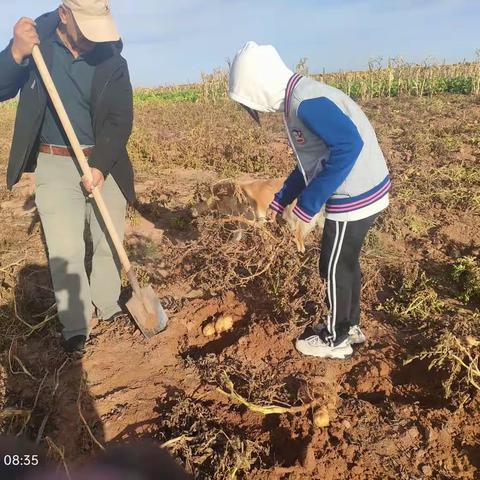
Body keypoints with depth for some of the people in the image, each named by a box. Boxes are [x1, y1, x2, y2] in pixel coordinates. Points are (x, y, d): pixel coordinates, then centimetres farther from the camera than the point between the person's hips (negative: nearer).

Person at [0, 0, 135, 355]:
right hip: (54, 165, -1)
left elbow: (120, 120, -6)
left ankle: (108, 306, 30)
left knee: (110, 242, 9)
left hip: (105, 164, 2)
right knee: (65, 251, -2)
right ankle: (76, 326, 14)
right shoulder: (36, 43, -3)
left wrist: (100, 165, -19)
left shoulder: (112, 60, -2)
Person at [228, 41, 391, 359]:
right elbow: (313, 160, 20)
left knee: (334, 268, 6)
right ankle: (350, 326, 38)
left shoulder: (305, 102, -20)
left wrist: (307, 205, -25)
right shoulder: (303, 97, 12)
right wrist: (282, 199, 22)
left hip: (355, 197, -9)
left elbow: (349, 145, -30)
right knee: (346, 263, 21)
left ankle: (336, 340, 25)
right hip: (364, 191, 9)